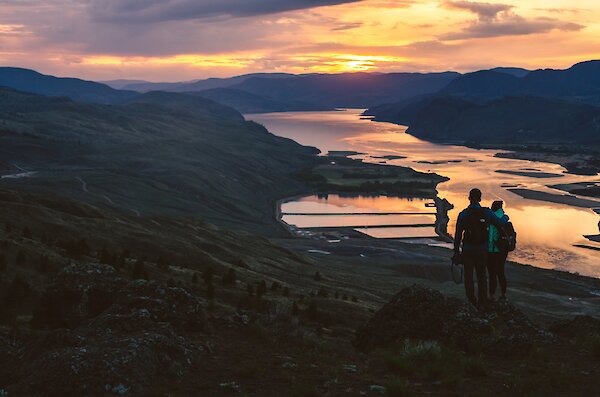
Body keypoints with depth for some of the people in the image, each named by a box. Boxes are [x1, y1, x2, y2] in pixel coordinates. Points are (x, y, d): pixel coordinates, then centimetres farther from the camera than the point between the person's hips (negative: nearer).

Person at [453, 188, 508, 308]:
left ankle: (471, 302, 14)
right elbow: (500, 223, 5)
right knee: (481, 276, 13)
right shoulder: (486, 213, -8)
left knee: (469, 276, 11)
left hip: (468, 250, -2)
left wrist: (456, 252, 1)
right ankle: (482, 303, 15)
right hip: (482, 250, 2)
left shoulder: (463, 214, -11)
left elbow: (458, 235, -8)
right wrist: (505, 217, 28)